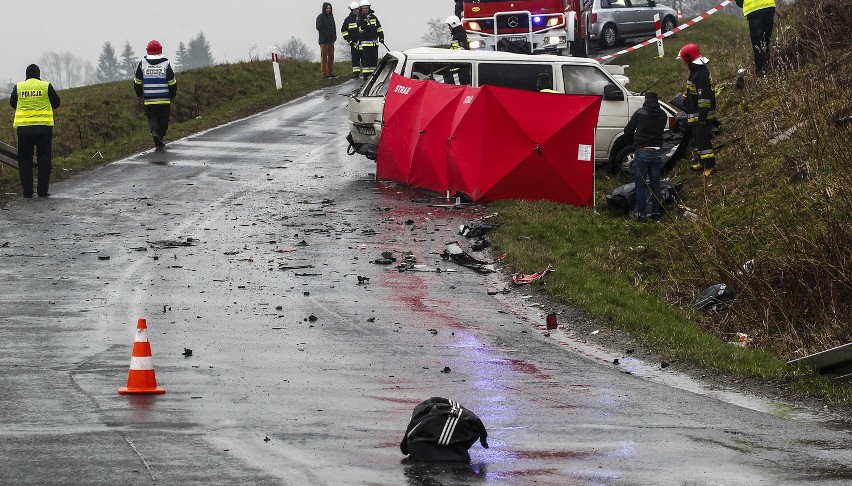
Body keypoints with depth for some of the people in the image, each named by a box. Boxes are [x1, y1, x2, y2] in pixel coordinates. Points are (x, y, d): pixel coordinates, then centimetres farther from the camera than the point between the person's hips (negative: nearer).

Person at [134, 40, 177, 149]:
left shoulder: (142, 63, 0)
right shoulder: (166, 63, -5)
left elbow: (137, 82, 7)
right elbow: (172, 82, -2)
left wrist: (139, 95, 20)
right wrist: (172, 96, 11)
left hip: (149, 99, 1)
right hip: (164, 99, -1)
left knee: (152, 118, 5)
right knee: (163, 119, 13)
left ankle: (154, 132, -22)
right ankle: (161, 137, 18)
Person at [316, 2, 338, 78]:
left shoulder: (331, 16, 14)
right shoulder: (320, 17, -6)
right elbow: (319, 27, -13)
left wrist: (334, 36, 6)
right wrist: (325, 34, -18)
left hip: (331, 40, 7)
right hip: (324, 40, -7)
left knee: (331, 56, 9)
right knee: (324, 56, -5)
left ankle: (330, 73, 15)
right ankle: (325, 73, -5)